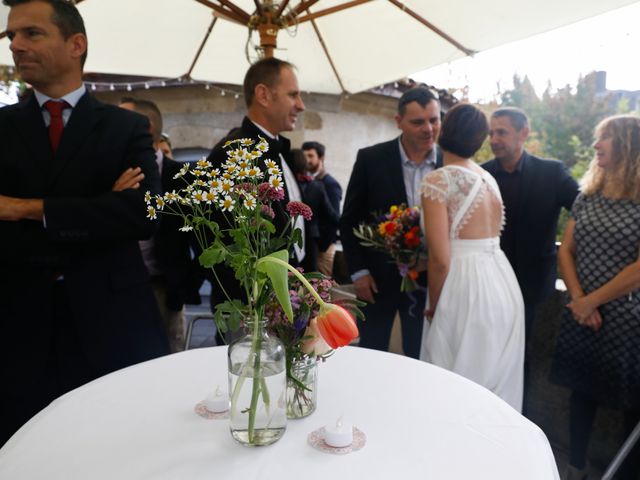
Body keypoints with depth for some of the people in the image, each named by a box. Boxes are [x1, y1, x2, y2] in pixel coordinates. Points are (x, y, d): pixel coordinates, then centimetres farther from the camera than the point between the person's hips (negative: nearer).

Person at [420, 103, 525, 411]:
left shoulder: (439, 180, -11)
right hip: (503, 284, 8)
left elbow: (440, 258, -17)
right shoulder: (489, 178, 12)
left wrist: (433, 306, -2)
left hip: (466, 289, -8)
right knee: (496, 380, 20)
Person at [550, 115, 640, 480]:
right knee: (582, 390, 17)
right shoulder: (587, 196, 5)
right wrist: (578, 300, -6)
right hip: (581, 314, 5)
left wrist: (590, 302, -11)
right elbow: (566, 250, 5)